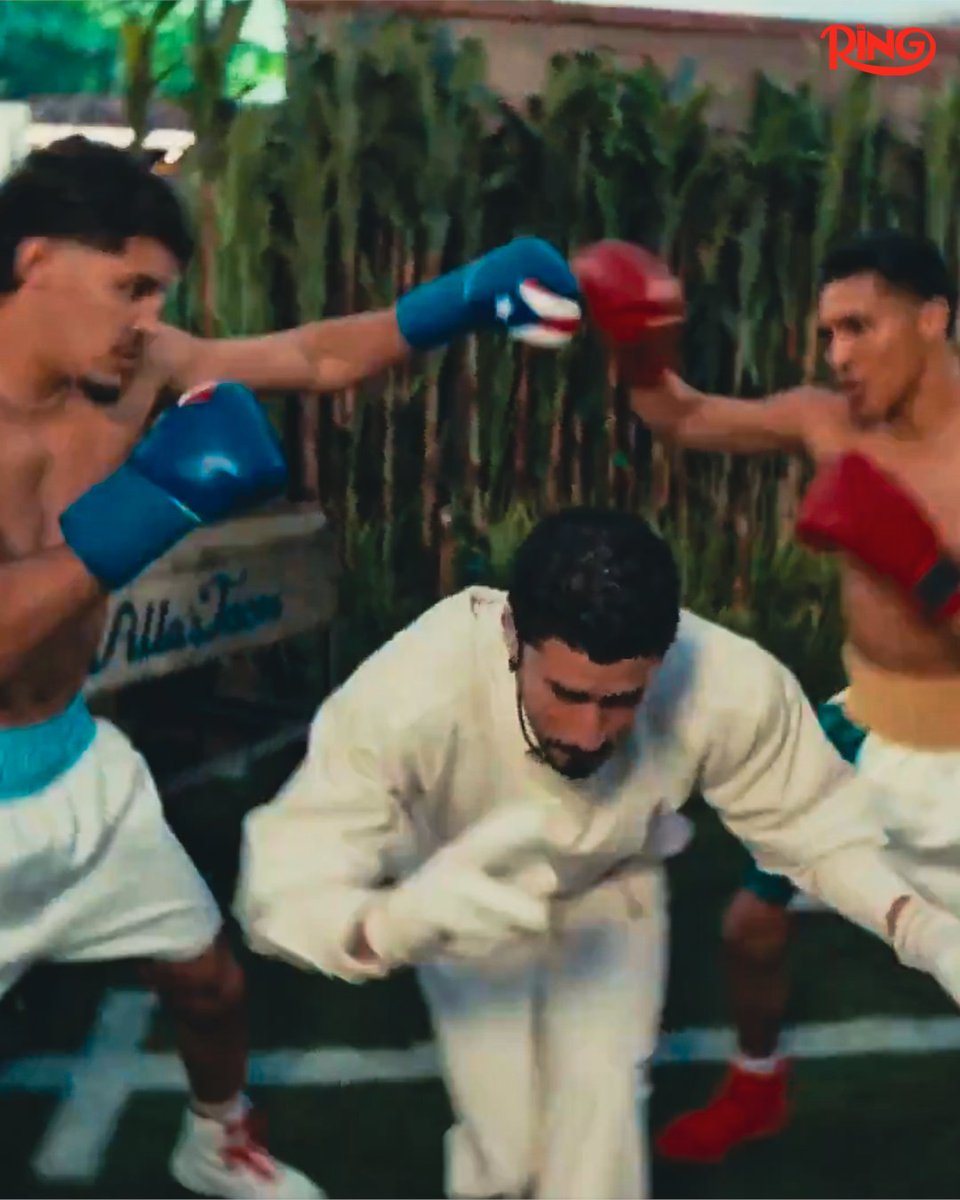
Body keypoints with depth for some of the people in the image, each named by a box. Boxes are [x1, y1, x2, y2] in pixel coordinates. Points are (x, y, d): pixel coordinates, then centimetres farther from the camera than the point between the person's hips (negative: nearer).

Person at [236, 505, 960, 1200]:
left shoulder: (733, 688, -37)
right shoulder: (411, 695, -44)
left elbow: (818, 825, -18)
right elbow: (280, 893, -40)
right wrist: (395, 923, -61)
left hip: (613, 889, 1)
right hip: (469, 899, -1)